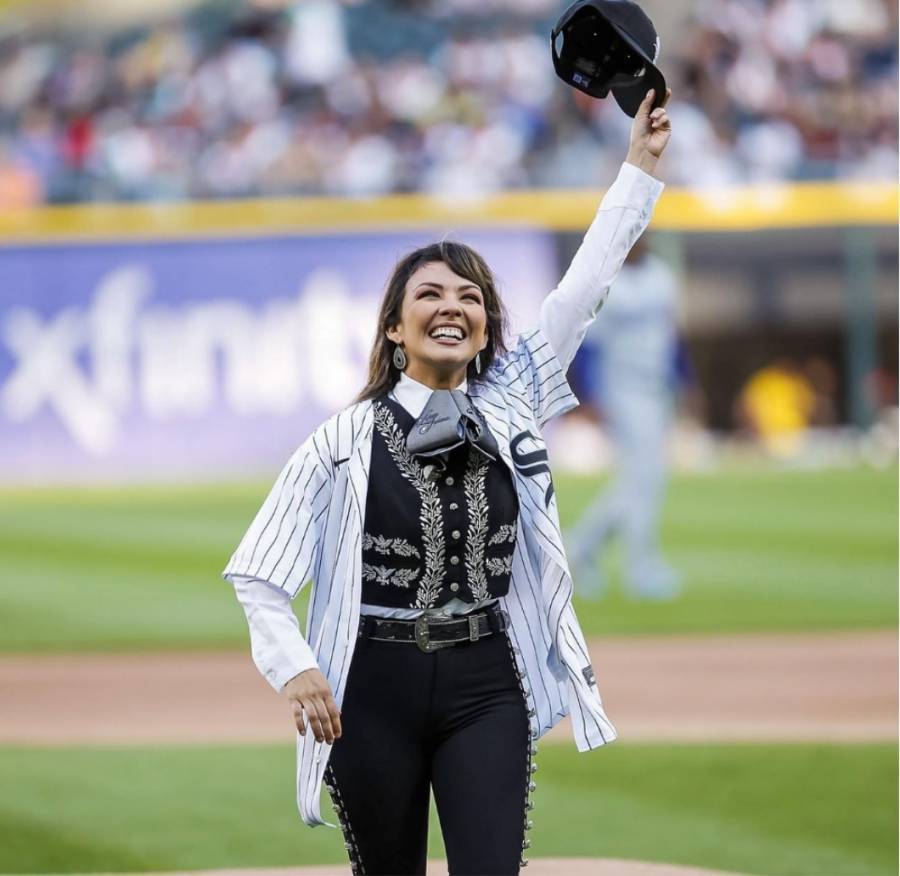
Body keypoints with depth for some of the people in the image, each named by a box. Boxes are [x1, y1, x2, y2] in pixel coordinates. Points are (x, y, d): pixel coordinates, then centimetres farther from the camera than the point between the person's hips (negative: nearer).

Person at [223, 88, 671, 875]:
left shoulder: (510, 406, 6)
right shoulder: (344, 442, -2)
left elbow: (585, 288, 4)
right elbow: (258, 575, -1)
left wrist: (640, 165, 2)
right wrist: (294, 666, -17)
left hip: (486, 689, 1)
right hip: (375, 692, -1)